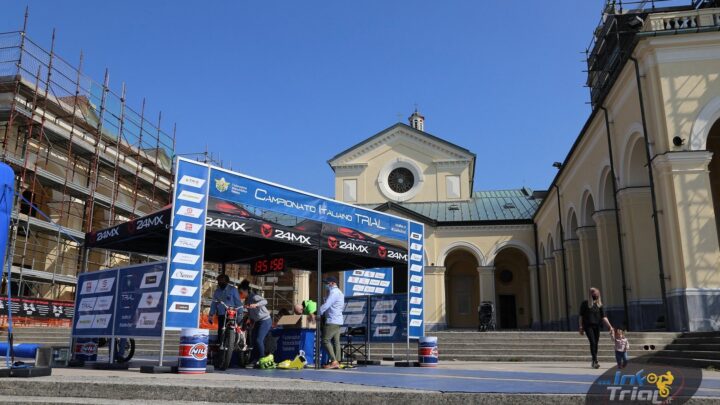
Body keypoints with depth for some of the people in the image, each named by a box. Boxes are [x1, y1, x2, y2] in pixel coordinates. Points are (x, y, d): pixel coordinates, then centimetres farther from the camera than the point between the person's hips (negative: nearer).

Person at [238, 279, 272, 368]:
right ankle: (253, 361, 15)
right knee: (253, 341, 8)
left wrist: (256, 304, -50)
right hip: (257, 321, 9)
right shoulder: (247, 300, 10)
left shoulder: (254, 297, -17)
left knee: (259, 340, -15)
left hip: (265, 321, -9)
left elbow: (265, 301, -35)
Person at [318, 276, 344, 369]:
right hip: (338, 320, 10)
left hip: (332, 320, -10)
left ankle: (333, 361, -14)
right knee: (336, 341, 6)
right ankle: (337, 362, 3)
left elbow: (326, 305, -19)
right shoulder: (339, 292, 21)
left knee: (326, 340, -10)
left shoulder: (333, 292, -11)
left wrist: (317, 314, -14)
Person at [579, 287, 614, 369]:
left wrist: (609, 326, -8)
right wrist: (581, 327, -3)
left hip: (597, 326, 4)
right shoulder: (585, 303, -2)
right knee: (592, 342, -15)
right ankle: (595, 361, -17)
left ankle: (593, 362, 17)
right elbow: (581, 316, 0)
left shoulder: (599, 304, 7)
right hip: (588, 326, -4)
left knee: (596, 344, 5)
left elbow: (603, 317, 4)